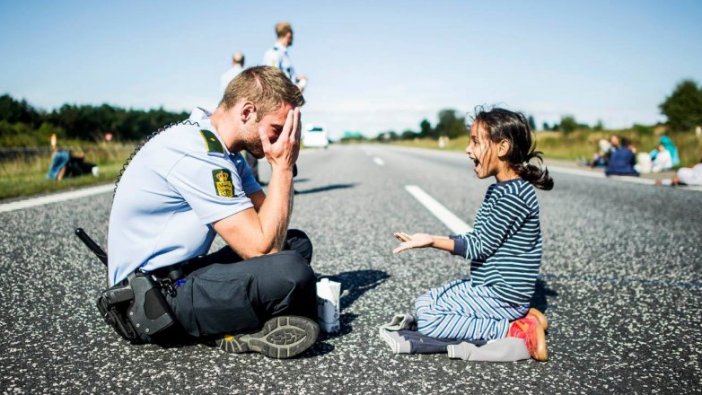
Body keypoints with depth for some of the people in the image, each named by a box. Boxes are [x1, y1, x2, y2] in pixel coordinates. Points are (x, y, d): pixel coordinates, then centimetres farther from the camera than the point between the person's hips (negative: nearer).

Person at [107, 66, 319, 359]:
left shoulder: (221, 147, 8)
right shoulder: (197, 155, -22)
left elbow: (271, 224, 6)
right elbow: (261, 247, -23)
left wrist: (283, 166, -7)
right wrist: (282, 166, -16)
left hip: (182, 273, 11)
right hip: (153, 297, -11)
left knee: (297, 243, 10)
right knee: (290, 272, -31)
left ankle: (243, 326, -8)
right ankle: (245, 329, -1)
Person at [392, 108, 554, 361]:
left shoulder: (514, 194, -22)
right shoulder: (498, 190, 10)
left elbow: (480, 246, -20)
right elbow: (477, 239, 11)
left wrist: (432, 241, -24)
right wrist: (433, 240, 4)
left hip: (502, 294, -10)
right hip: (488, 286, 10)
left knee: (428, 319, -15)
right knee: (424, 303, 15)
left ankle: (519, 332, -9)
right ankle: (520, 317, 8)